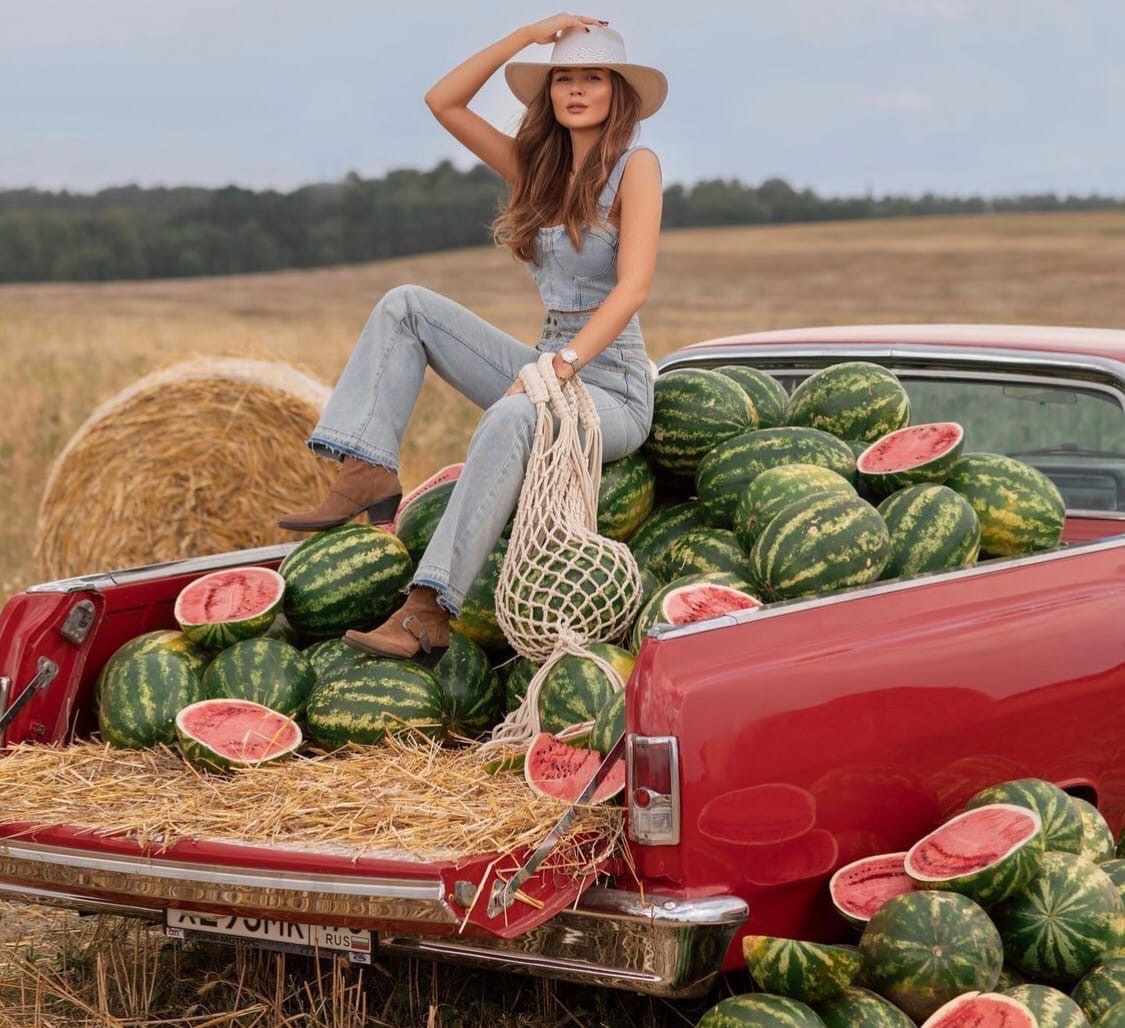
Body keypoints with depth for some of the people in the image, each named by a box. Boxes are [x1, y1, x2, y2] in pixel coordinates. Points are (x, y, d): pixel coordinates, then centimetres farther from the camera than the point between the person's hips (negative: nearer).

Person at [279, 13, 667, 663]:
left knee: (509, 419, -40)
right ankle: (370, 478, -14)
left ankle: (428, 615, -45)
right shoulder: (537, 167, 12)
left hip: (613, 394, -7)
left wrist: (560, 366, -29)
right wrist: (528, 35, 0)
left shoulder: (636, 167, -7)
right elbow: (444, 103, 8)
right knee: (407, 305, -2)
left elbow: (634, 287, -19)